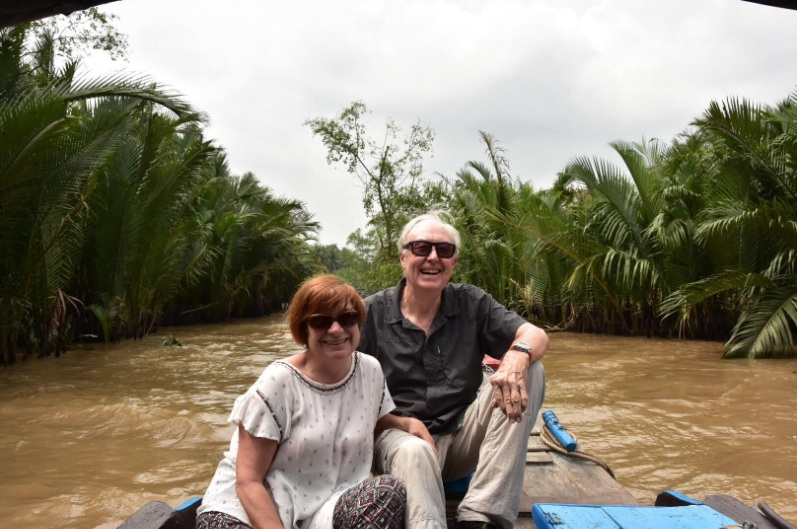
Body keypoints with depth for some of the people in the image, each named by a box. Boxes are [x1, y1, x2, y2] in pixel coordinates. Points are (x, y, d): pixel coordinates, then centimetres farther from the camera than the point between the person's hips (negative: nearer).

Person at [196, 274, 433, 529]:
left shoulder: (371, 371, 0)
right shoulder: (277, 383, -14)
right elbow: (248, 481, -13)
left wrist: (410, 423, -2)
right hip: (248, 508, -4)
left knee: (390, 492, -24)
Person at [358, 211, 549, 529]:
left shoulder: (471, 303, 4)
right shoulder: (372, 313, -2)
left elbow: (536, 335, -7)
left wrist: (517, 356, -32)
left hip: (463, 436, 4)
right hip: (402, 435, -4)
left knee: (528, 371, -18)